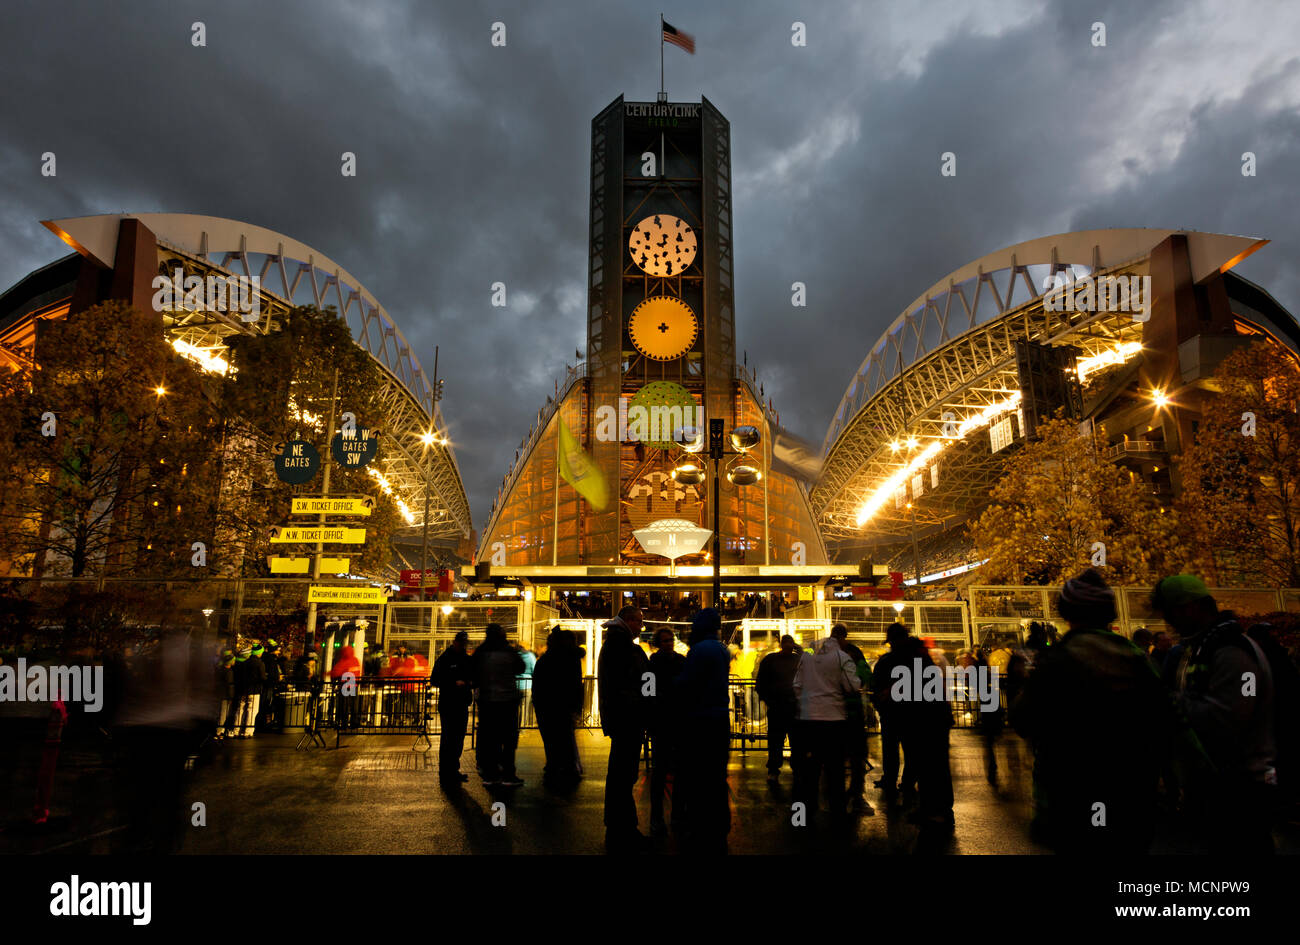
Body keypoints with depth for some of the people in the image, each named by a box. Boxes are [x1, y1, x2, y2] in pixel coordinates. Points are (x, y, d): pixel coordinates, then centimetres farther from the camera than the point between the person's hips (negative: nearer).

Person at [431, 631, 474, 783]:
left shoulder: (468, 660, 12)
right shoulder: (444, 658, -5)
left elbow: (474, 677, 20)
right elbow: (435, 679, -10)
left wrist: (471, 683, -3)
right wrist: (454, 683, -20)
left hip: (462, 704, 6)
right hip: (448, 705, -6)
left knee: (459, 738, 12)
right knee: (448, 739, -3)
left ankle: (454, 770, 23)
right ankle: (445, 773, 4)